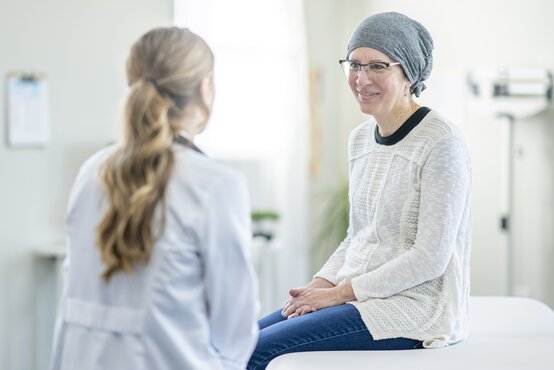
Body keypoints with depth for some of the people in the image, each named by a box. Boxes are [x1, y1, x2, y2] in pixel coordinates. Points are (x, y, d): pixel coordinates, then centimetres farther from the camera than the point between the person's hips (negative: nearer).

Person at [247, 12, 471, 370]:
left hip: (413, 305, -8)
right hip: (360, 297, 8)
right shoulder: (360, 138, 11)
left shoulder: (440, 142, -14)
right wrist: (320, 284, 1)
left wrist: (340, 292, -14)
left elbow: (430, 257, -17)